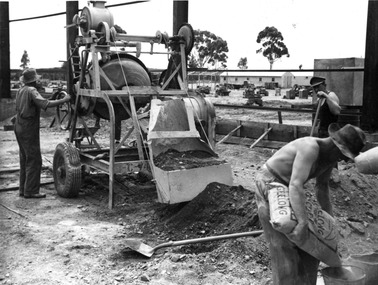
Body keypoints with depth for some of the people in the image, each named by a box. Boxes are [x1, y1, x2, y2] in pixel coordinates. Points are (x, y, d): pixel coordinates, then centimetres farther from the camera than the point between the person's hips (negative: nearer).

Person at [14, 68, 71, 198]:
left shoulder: (20, 91, 12)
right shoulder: (32, 91, -15)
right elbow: (45, 104, -28)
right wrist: (64, 100, -22)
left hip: (19, 128, 9)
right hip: (29, 130, -9)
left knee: (25, 160, 14)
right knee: (34, 160, -5)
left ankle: (23, 189, 18)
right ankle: (31, 191, -4)